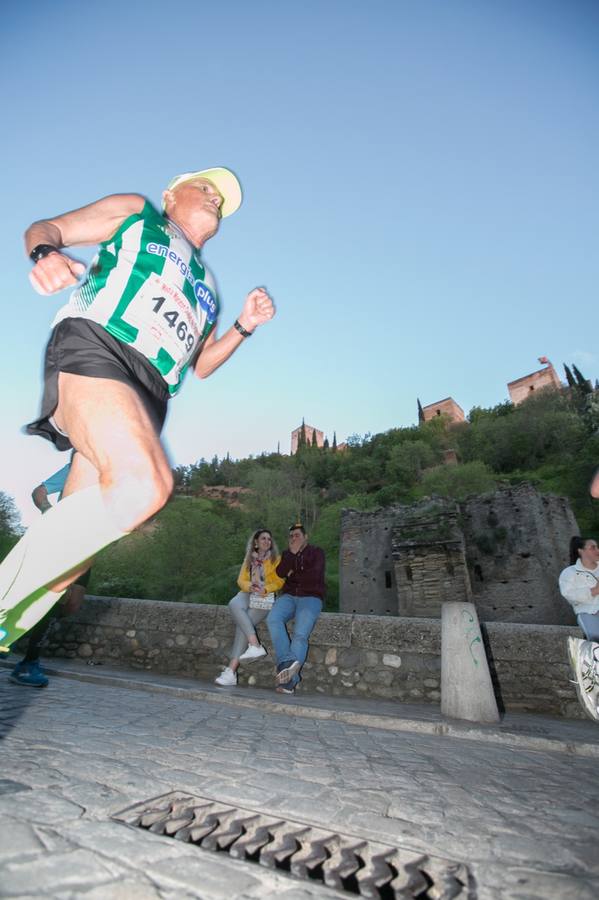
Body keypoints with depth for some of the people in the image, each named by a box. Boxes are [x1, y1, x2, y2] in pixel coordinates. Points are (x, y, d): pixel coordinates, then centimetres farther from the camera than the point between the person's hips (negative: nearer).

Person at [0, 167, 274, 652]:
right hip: (93, 348, -5)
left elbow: (201, 364, 32)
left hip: (148, 396, 6)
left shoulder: (207, 288, 35)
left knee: (72, 546, -3)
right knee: (145, 484, -34)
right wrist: (45, 252, -8)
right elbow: (44, 228, 17)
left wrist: (244, 327, 18)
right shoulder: (137, 212, 24)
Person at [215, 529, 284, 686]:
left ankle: (231, 671, -23)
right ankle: (255, 645, -40)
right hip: (248, 594, 3)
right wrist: (250, 586, -11)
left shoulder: (276, 559, 9)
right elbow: (241, 580, 11)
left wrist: (265, 589, -16)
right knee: (234, 604, -33)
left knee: (242, 625, -27)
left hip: (266, 597, -3)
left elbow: (279, 582, 3)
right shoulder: (249, 558, 19)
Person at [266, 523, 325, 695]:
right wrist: (292, 553, -4)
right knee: (273, 619, -27)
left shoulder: (316, 552, 10)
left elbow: (314, 575, -8)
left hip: (310, 598, -3)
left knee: (300, 635, -26)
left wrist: (293, 575, 3)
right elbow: (280, 573, 1)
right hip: (289, 596, 3)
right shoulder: (287, 554, 21)